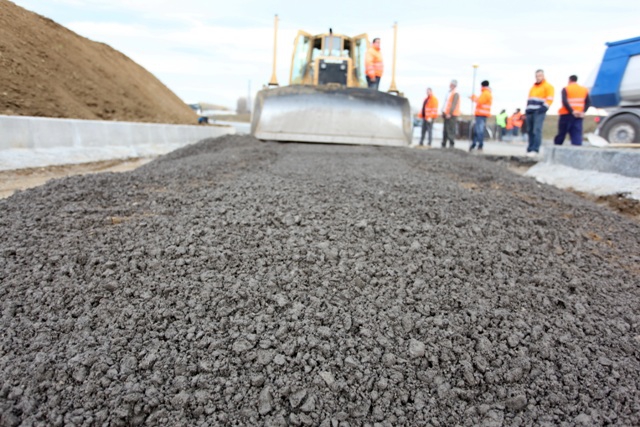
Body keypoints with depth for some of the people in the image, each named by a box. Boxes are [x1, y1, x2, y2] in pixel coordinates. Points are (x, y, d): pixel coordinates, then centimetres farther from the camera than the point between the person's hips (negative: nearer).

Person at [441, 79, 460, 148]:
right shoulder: (449, 93, 19)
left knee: (450, 130, -11)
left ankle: (451, 145, -10)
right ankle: (443, 145, 14)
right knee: (445, 130, 10)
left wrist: (449, 113, -23)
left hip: (452, 115, -9)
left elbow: (454, 105, -18)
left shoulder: (455, 94, -9)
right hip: (447, 115, 9)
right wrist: (443, 112, 16)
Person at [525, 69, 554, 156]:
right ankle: (530, 149, 8)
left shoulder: (548, 86, 3)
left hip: (539, 112, -7)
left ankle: (535, 150, -19)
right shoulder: (533, 87, 25)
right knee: (530, 130, 4)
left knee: (536, 130, -15)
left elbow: (549, 100, -6)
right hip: (530, 111, 7)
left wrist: (543, 108, -18)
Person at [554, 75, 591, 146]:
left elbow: (565, 102, -15)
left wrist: (572, 111, -14)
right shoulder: (584, 90, 13)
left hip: (567, 114, -3)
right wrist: (583, 112, -3)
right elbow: (588, 102, 3)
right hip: (578, 116, 3)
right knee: (577, 135, 0)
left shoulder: (566, 89, 0)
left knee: (561, 133, 4)